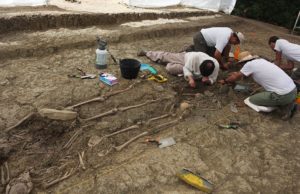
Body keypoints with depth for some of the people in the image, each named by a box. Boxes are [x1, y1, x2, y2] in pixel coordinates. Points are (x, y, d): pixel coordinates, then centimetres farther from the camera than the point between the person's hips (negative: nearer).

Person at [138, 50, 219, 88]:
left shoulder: (216, 65, -41)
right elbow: (186, 68, -36)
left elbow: (212, 79, -26)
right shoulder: (195, 57, -50)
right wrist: (190, 78, -53)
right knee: (164, 56, 17)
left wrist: (207, 80, -50)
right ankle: (146, 52, 48)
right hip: (185, 57, -3)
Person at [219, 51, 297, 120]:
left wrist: (224, 81, 22)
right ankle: (288, 105, 13)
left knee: (251, 100, 4)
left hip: (283, 95, -8)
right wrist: (238, 74, 44)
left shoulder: (249, 64, -8)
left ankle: (286, 107, 2)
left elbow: (235, 77, 5)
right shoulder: (261, 60, 14)